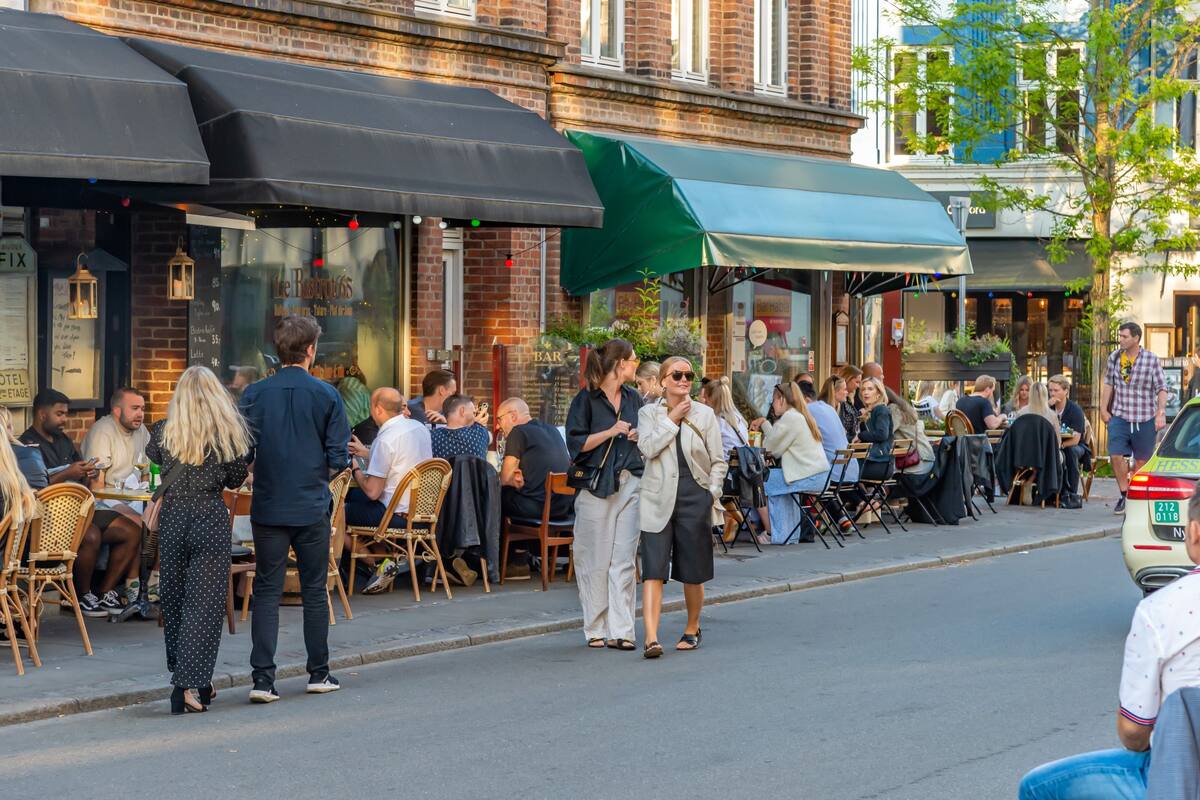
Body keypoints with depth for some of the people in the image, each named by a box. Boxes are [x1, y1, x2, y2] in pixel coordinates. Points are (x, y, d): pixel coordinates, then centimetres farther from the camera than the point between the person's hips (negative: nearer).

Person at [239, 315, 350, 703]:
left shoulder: (255, 394, -2)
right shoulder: (326, 395, -5)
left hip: (268, 507, 1)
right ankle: (319, 673, 20)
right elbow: (338, 458, -5)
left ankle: (263, 678, -5)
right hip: (312, 507, -1)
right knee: (314, 590, 11)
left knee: (266, 591, 4)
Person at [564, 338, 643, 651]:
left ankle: (620, 631, -2)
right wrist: (610, 432, -15)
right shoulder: (586, 399, -2)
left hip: (630, 484, 4)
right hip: (596, 485, -4)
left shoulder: (633, 399, 15)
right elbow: (576, 443, -7)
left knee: (624, 560, -1)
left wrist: (639, 437, 4)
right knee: (596, 560, -1)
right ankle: (596, 630, 8)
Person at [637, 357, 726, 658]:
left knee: (692, 572, 8)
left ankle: (692, 629, 28)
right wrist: (673, 419, -11)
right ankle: (651, 637, -17)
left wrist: (712, 494, 0)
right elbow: (647, 448, -12)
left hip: (694, 498, 1)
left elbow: (719, 461, 9)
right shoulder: (649, 413, 5)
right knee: (653, 570, -11)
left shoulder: (704, 414, 6)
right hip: (658, 500, -1)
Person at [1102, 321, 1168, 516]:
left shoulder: (1151, 360, -7)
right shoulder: (1114, 357, 4)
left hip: (1144, 419, -2)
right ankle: (1125, 494, 3)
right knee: (1116, 455, -10)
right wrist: (1103, 409, 10)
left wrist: (1161, 413, -12)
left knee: (1141, 459, 5)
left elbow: (1162, 389, -5)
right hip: (1119, 416, 2)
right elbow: (1108, 384, 14)